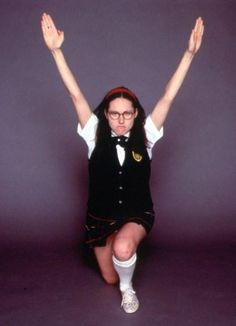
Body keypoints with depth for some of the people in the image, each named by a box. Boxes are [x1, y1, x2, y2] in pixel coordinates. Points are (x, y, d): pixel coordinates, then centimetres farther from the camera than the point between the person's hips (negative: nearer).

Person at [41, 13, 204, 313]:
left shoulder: (145, 136, -10)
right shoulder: (95, 136, -11)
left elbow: (168, 97, -18)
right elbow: (76, 95, -19)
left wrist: (189, 53, -24)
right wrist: (56, 50, -27)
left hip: (138, 214, -1)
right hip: (100, 217, 2)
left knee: (123, 248, -35)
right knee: (109, 278, 14)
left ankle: (127, 288, -1)